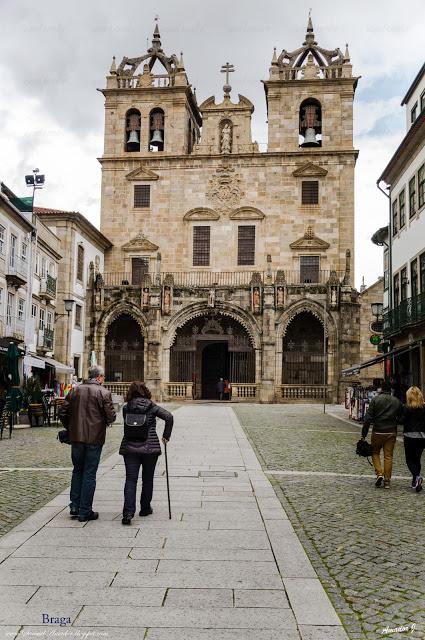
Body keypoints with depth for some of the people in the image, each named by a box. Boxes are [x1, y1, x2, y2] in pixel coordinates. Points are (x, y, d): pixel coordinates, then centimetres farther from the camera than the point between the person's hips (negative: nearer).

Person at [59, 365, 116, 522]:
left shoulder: (75, 390, 5)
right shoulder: (103, 392, -8)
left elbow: (62, 412, 5)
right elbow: (111, 416, -12)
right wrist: (105, 421, 10)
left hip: (76, 438, 4)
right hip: (94, 438, -4)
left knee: (77, 471, 19)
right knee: (89, 474, 4)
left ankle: (75, 507, 21)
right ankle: (85, 512, 8)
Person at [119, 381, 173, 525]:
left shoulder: (126, 408, 3)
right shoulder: (151, 407, -4)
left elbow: (128, 425, 9)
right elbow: (169, 417, -11)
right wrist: (166, 436, -1)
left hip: (129, 448, 1)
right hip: (149, 448, -1)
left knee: (130, 479, 1)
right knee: (147, 479, 14)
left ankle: (128, 512, -11)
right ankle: (145, 508, 25)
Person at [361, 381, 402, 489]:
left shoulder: (375, 399, -4)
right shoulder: (397, 401, 6)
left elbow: (368, 418, -8)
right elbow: (400, 418, 9)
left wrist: (363, 434, -6)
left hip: (378, 431, -2)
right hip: (391, 432, 2)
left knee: (375, 452, 15)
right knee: (388, 456, 6)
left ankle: (379, 473, -3)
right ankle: (387, 481, 6)